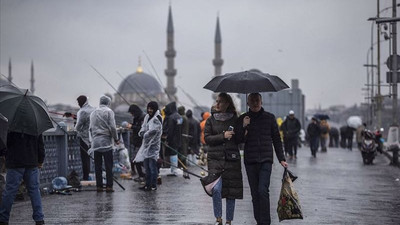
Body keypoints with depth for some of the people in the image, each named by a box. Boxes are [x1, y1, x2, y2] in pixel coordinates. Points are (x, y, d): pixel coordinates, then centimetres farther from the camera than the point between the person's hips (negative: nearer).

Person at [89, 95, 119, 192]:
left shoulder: (93, 113, 13)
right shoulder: (108, 111, -3)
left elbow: (90, 128, 13)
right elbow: (112, 127, -9)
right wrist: (116, 139, 1)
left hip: (95, 142, 5)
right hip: (106, 141, -5)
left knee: (98, 166, 7)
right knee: (108, 166, -3)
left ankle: (99, 186, 7)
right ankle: (109, 186, -6)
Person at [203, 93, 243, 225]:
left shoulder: (235, 119, 7)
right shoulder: (211, 120, 9)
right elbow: (206, 138, 0)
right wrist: (223, 136, -11)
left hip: (232, 158, 0)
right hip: (215, 158, 0)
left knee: (231, 191, 3)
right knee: (216, 189, -14)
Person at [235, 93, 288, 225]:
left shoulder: (269, 118, 7)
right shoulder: (243, 119, 7)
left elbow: (277, 139, 12)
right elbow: (239, 140, 3)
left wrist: (281, 159, 8)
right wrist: (244, 127, -13)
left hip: (266, 160, -2)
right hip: (250, 161, 2)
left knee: (263, 190, -16)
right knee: (255, 193, 3)